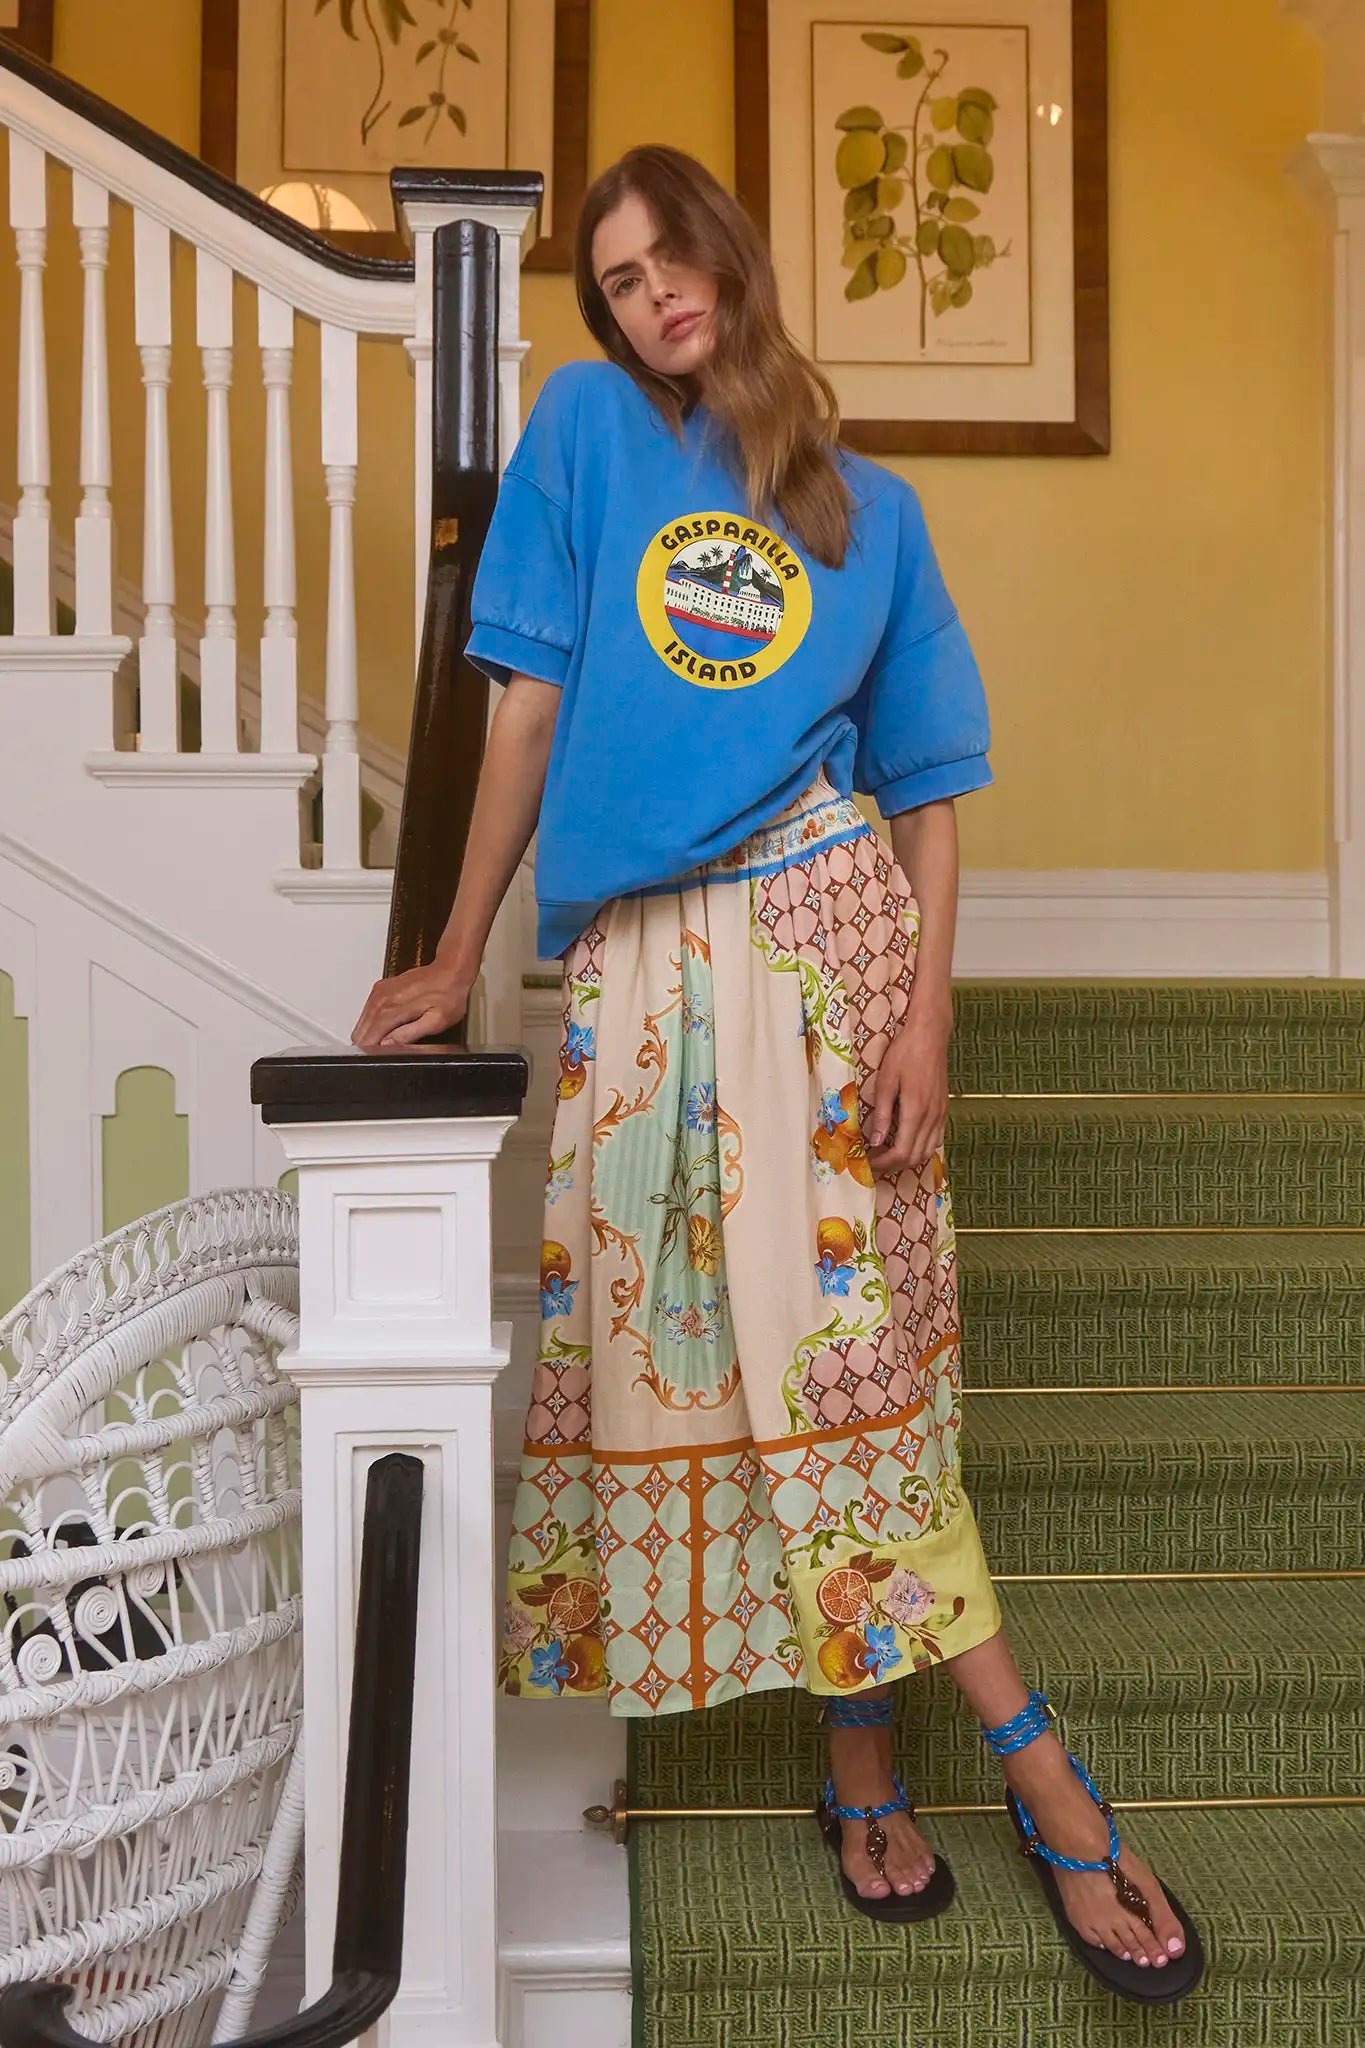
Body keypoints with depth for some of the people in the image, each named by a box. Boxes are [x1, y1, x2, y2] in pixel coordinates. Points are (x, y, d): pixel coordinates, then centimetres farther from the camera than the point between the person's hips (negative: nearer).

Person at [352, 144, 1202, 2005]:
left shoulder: (871, 510, 11)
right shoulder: (587, 426, 9)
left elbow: (930, 786, 8)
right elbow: (533, 707, 5)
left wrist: (927, 1013, -5)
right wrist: (455, 963, 1)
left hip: (830, 931, 0)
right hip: (643, 961, 1)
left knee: (840, 1338, -4)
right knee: (685, 1346, 1)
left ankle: (864, 1752, 10)